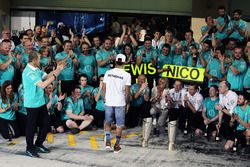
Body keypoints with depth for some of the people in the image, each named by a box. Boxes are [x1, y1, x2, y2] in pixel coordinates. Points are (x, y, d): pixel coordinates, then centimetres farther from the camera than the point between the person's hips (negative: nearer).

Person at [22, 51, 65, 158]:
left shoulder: (36, 69, 7)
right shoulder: (28, 72, -23)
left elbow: (46, 76, 11)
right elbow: (42, 85, -27)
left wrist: (57, 69, -1)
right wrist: (55, 75, -20)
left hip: (41, 102, 9)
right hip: (32, 104, -9)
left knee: (45, 123, 15)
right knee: (31, 126, 4)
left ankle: (38, 145, 29)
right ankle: (29, 149, 17)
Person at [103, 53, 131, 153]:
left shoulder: (108, 73, 1)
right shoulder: (127, 75, -7)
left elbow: (104, 88, 4)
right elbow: (127, 91, -7)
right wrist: (127, 102, 6)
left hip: (108, 102, 2)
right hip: (120, 102, -2)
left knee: (108, 122, 17)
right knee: (119, 124, 8)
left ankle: (107, 141, 3)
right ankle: (117, 145, 10)